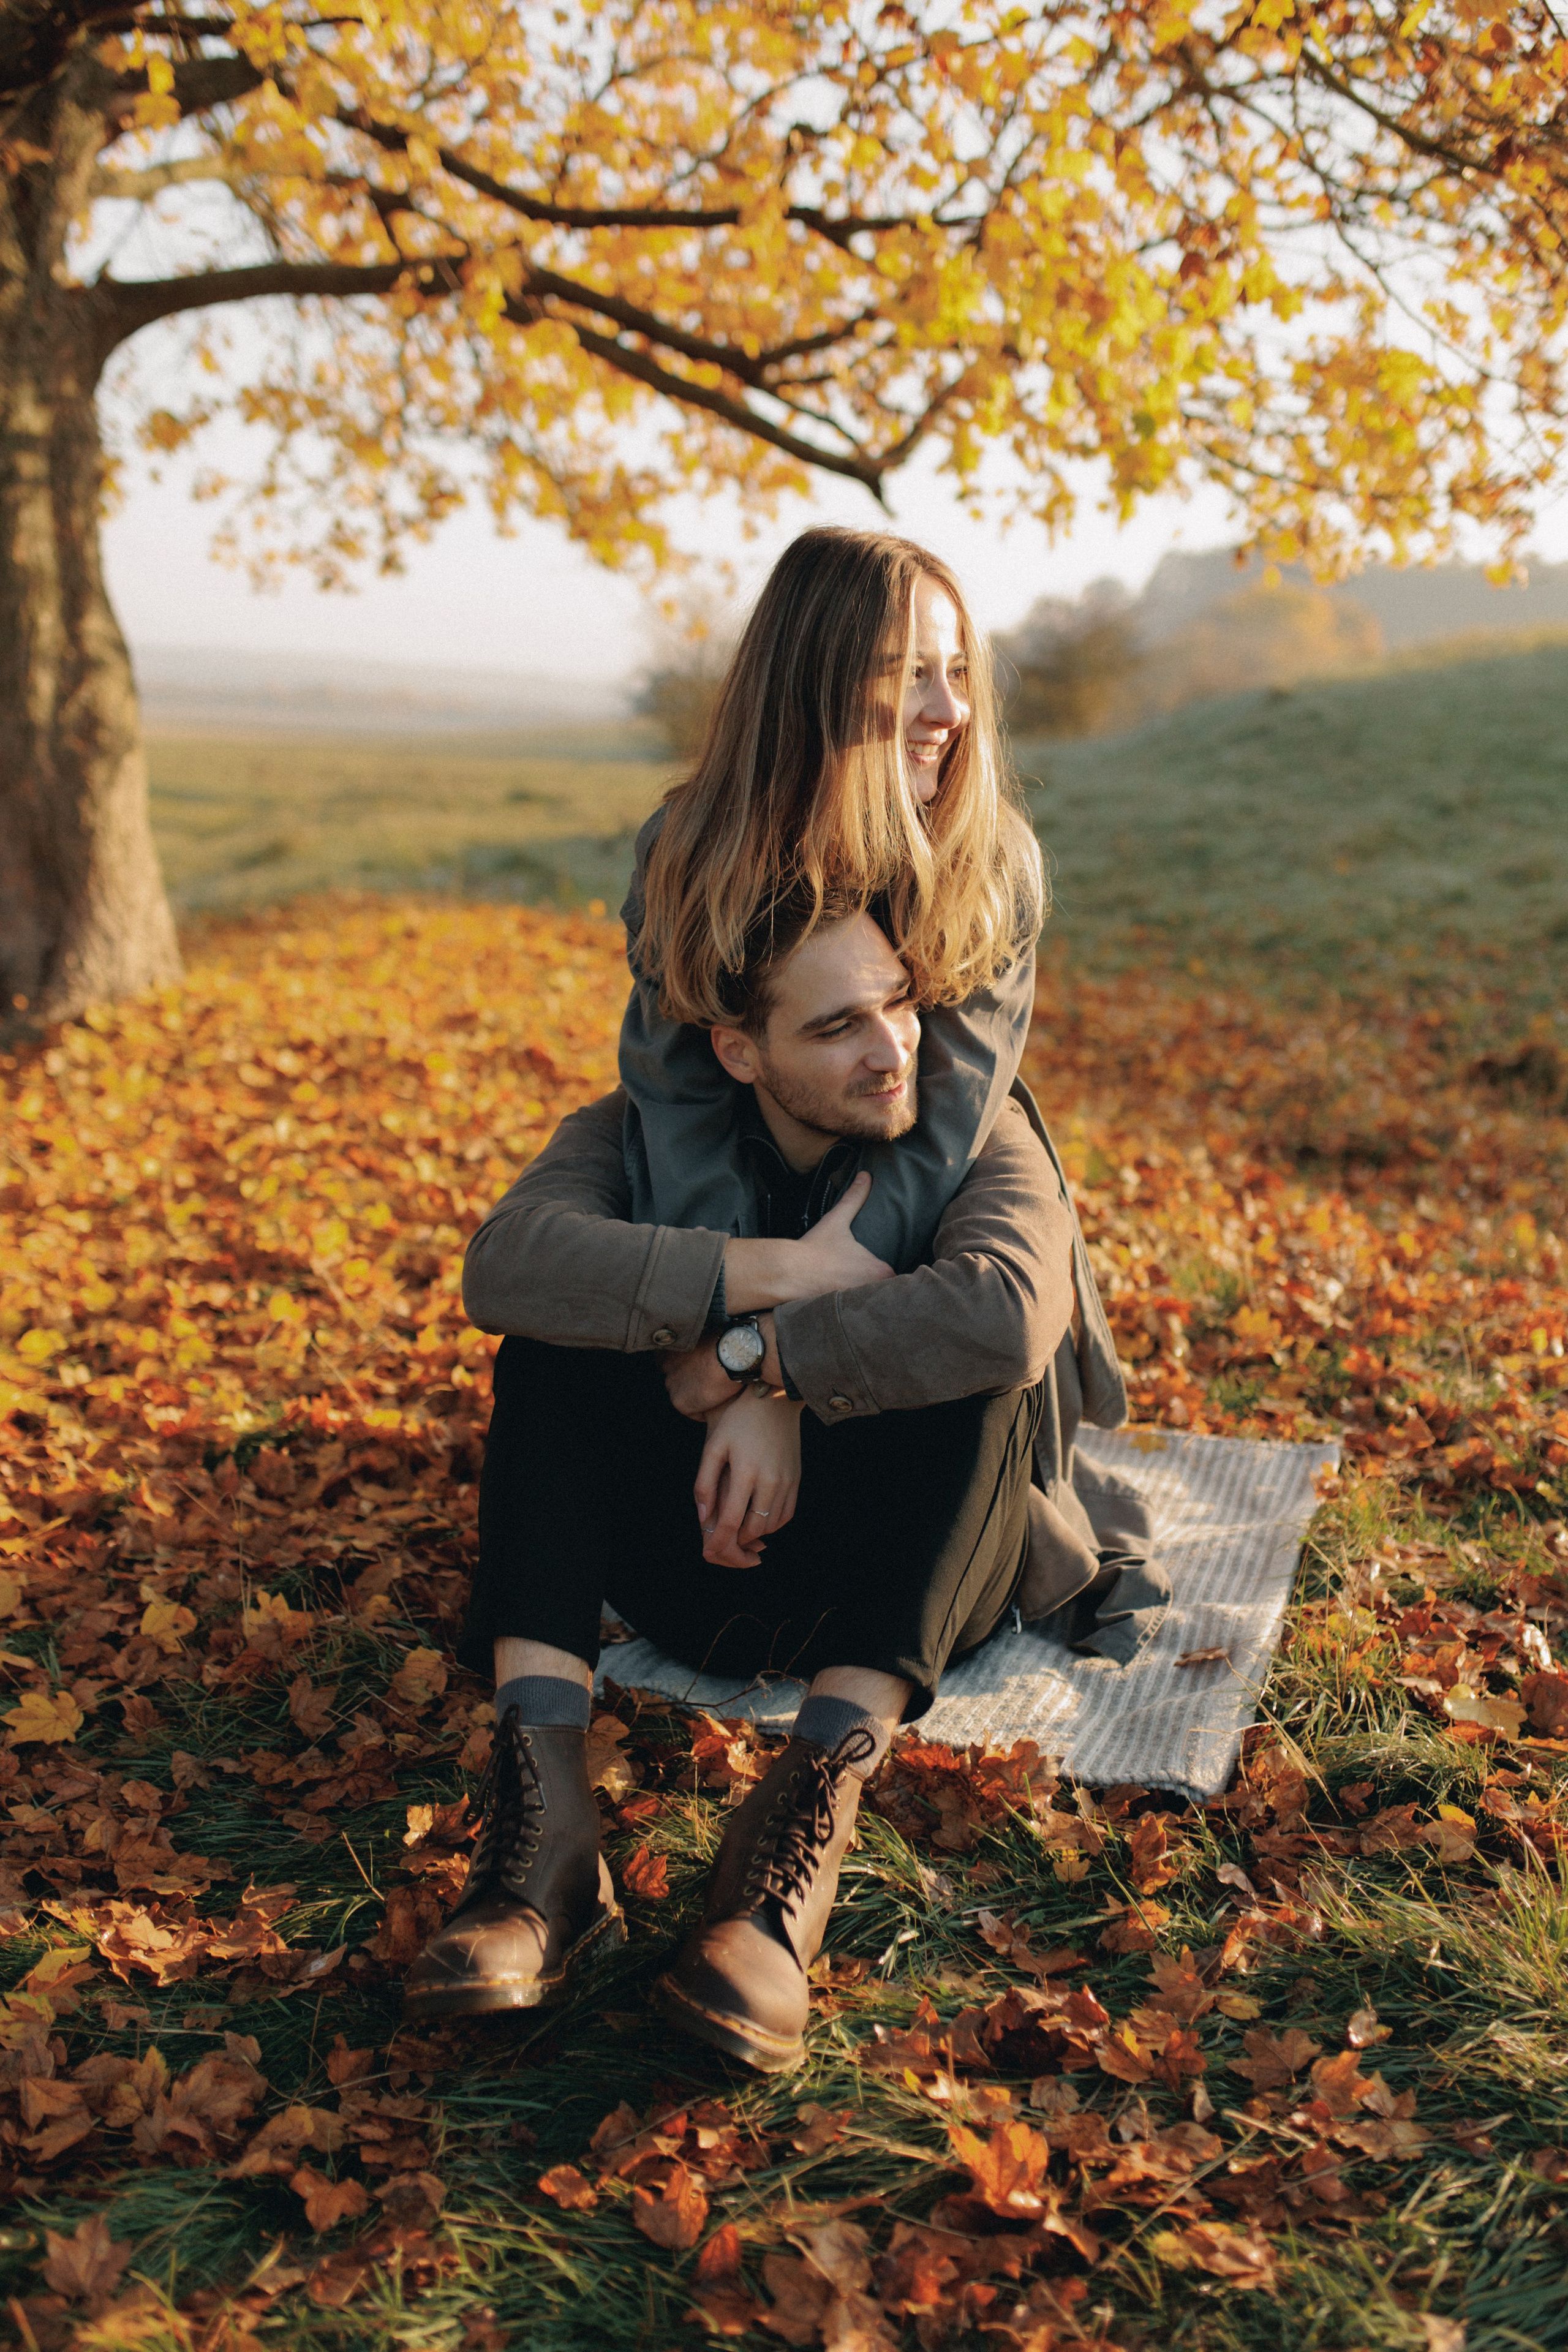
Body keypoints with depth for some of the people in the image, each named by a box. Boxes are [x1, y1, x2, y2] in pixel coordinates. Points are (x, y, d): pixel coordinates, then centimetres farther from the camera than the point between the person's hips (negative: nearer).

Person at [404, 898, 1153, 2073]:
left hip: (909, 1581, -2)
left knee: (968, 1367, -30)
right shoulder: (647, 1132, -5)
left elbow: (1004, 1313, -35)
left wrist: (753, 1361, -29)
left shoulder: (979, 1136, -11)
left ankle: (806, 1829, -40)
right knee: (553, 1343, -19)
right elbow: (505, 1264, -27)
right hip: (709, 1557, 2)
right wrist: (784, 1273, -30)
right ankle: (546, 1833, -34)